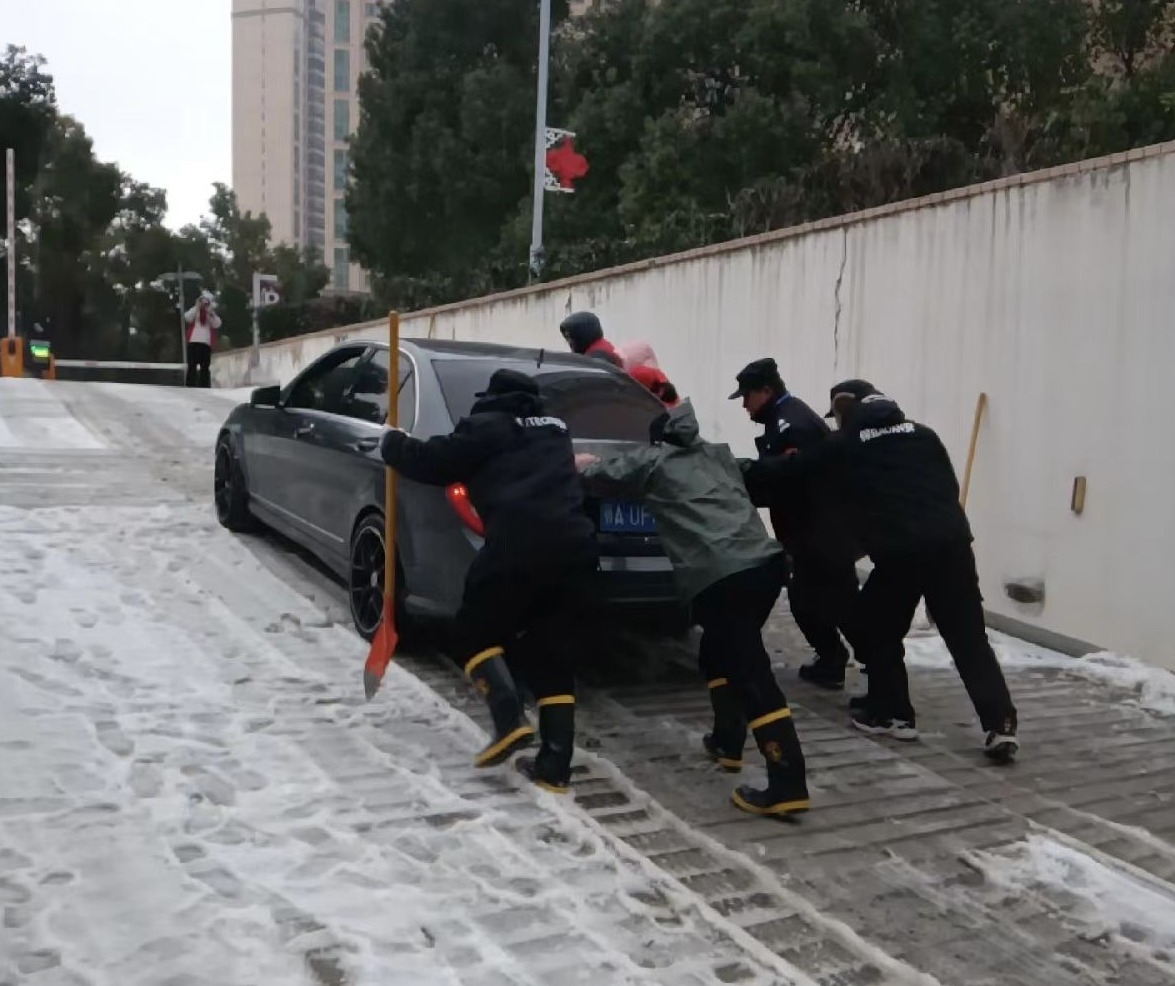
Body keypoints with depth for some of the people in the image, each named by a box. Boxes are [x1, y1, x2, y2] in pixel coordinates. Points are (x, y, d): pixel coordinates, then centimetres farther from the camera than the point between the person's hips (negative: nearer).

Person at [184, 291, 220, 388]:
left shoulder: (212, 313, 15)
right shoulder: (194, 310, 12)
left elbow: (217, 324, -1)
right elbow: (187, 318, -7)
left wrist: (210, 313, -11)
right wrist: (197, 307, -7)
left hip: (206, 343, 1)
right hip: (193, 342, -1)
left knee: (205, 367, 2)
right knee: (192, 365, -4)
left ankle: (204, 387, 3)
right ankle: (191, 387, -5)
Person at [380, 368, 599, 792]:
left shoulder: (488, 426, 9)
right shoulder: (553, 429, 28)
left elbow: (434, 463, 8)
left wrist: (393, 444, 28)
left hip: (519, 549, -6)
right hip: (575, 549, 6)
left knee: (474, 631, 14)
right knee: (555, 657, 13)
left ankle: (510, 721, -5)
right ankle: (554, 768, 9)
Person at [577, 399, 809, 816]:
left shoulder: (652, 459, 14)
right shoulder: (717, 455, 29)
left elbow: (603, 478, 25)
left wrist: (586, 465, 48)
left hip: (721, 575, -7)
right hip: (766, 561, 7)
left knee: (751, 673, -10)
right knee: (718, 654, 26)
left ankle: (787, 784, -13)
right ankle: (727, 742, 34)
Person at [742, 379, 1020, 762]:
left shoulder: (843, 444, 11)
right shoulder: (922, 433, 21)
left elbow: (788, 470, 14)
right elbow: (951, 487, 22)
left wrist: (743, 474, 28)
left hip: (899, 551, -4)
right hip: (951, 542, 4)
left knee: (879, 630, 17)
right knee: (969, 637, 8)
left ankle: (891, 714, 21)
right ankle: (999, 724, 2)